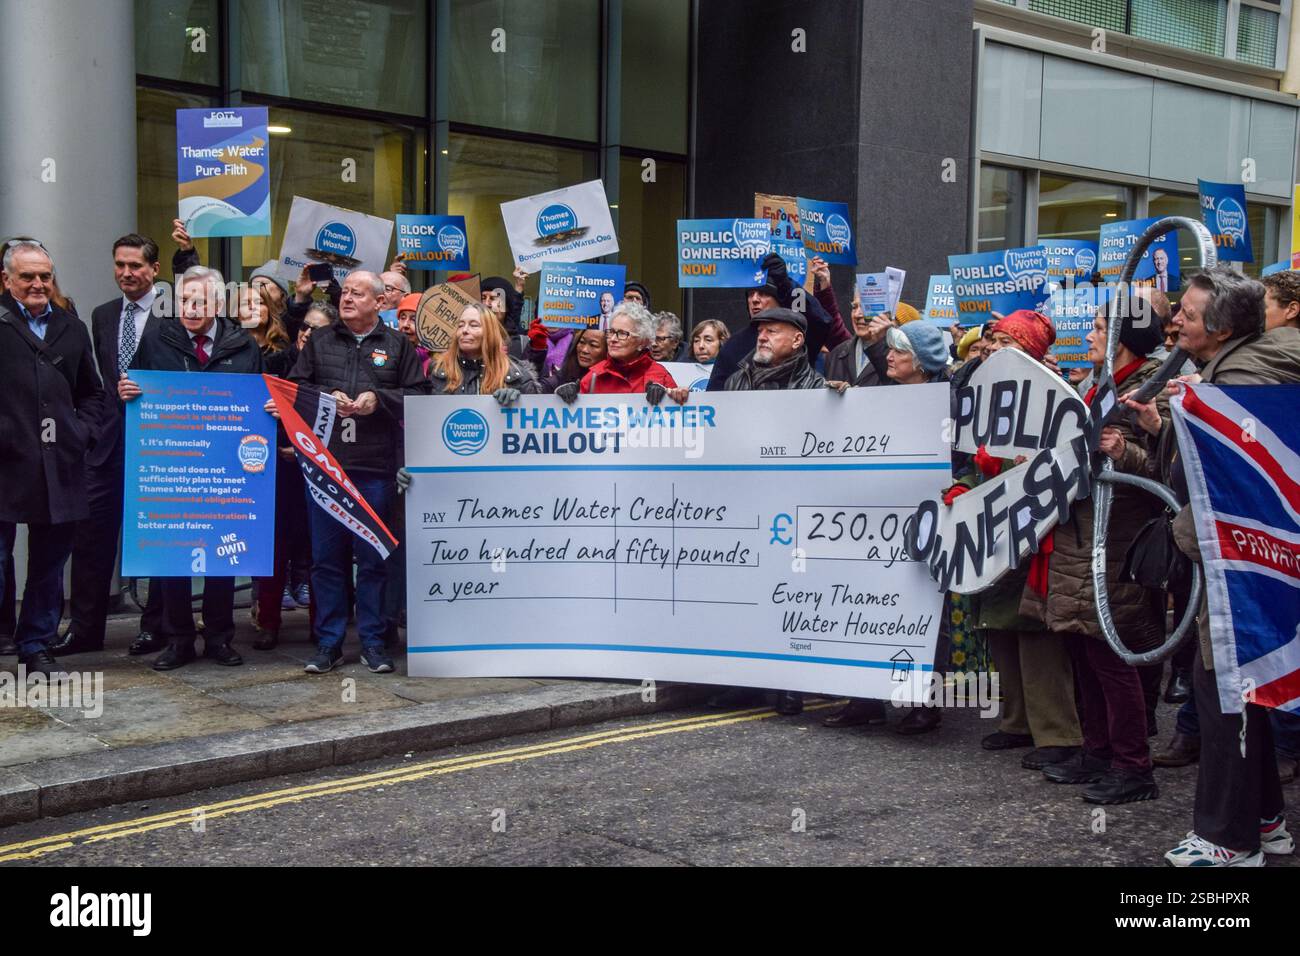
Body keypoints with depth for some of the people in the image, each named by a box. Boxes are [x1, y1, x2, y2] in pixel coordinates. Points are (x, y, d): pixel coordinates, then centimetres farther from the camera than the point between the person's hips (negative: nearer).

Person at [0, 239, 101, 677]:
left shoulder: (72, 328, 16)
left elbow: (90, 392, 23)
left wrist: (81, 430, 8)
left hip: (59, 468, 5)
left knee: (50, 563, 11)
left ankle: (37, 647, 23)